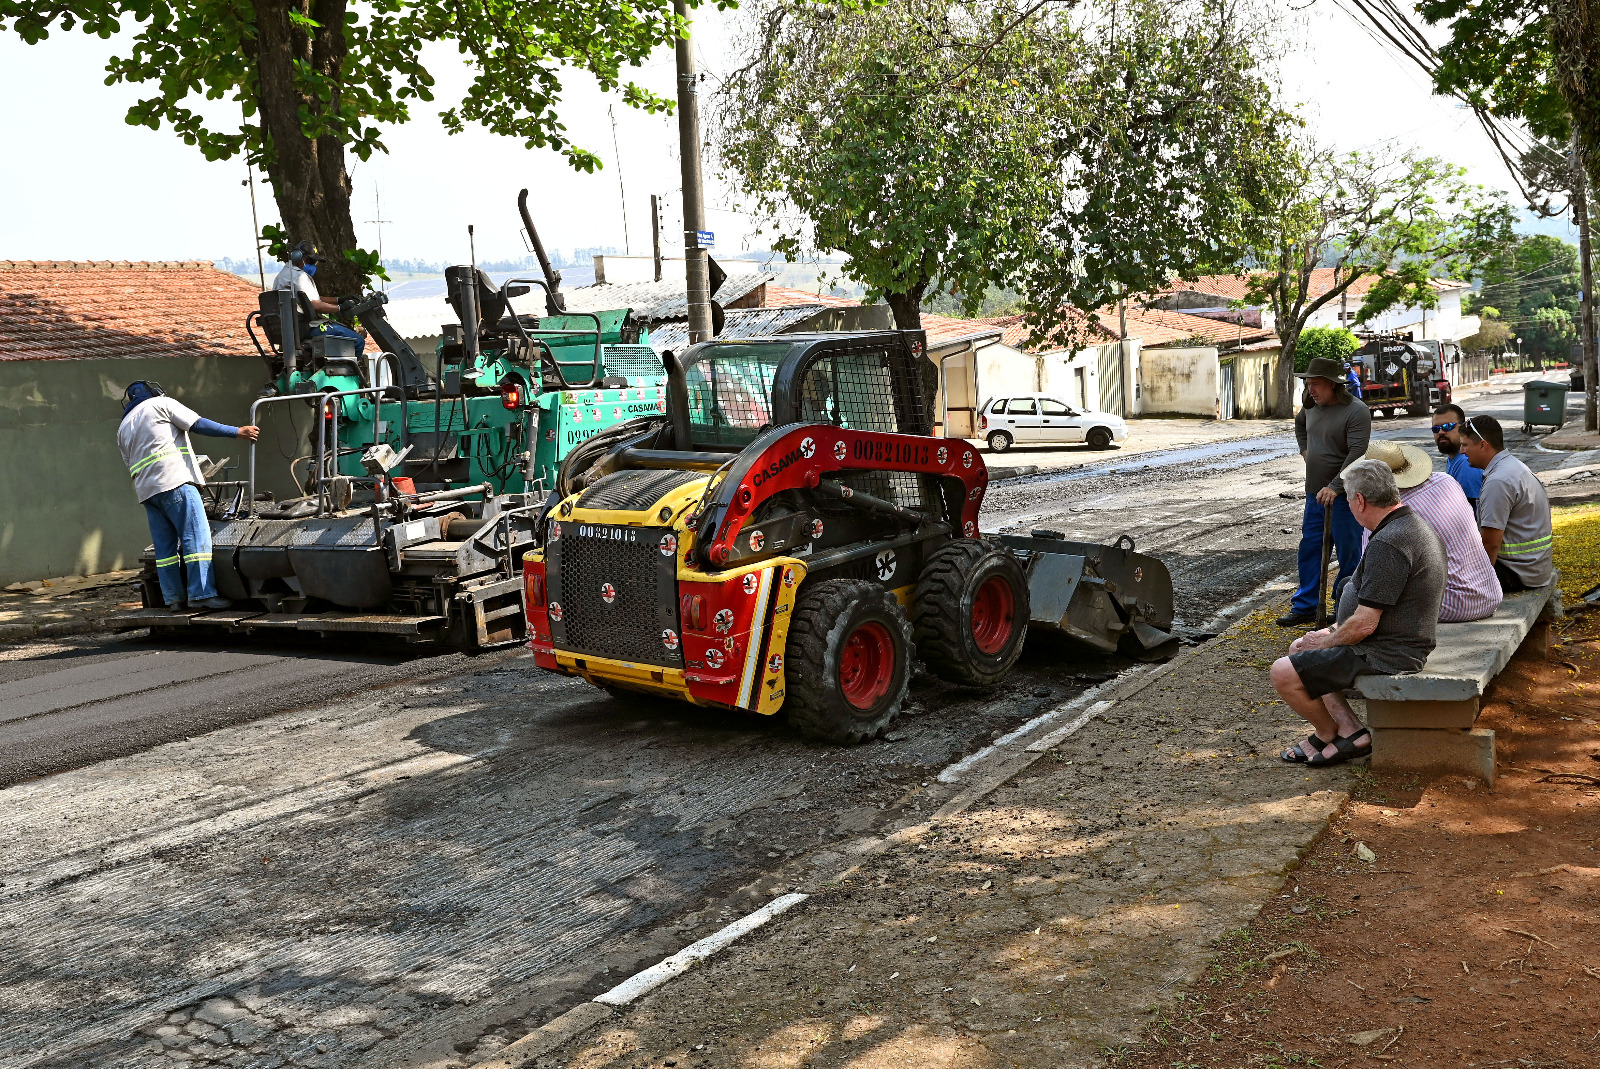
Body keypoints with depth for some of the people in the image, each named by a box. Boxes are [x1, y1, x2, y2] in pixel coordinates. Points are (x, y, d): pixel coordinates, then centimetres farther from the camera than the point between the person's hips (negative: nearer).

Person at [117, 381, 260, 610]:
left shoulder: (123, 428, 27)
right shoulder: (160, 403, 9)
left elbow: (131, 466, 25)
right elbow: (198, 424, 0)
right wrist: (237, 432, 0)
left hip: (146, 490, 7)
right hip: (174, 481, -7)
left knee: (164, 546, 7)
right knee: (196, 537, -10)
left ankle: (174, 598, 5)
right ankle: (202, 594, -16)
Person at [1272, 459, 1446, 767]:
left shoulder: (1387, 545, -26)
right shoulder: (1416, 526, 8)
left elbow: (1364, 624, -26)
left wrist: (1324, 643, -8)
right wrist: (1331, 632, 13)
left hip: (1382, 657, -11)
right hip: (1402, 646, 11)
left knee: (1283, 673, -9)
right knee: (1299, 649, 21)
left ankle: (1329, 734, 15)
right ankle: (1349, 729, 11)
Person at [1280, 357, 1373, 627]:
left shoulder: (1356, 411, -15)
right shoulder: (1312, 407, 9)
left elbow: (1357, 454, -23)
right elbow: (1299, 423, 34)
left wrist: (1334, 487, -28)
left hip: (1344, 495, -7)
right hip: (1315, 493, 8)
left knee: (1349, 553, 1)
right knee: (1310, 549, 10)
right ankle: (1305, 607, 17)